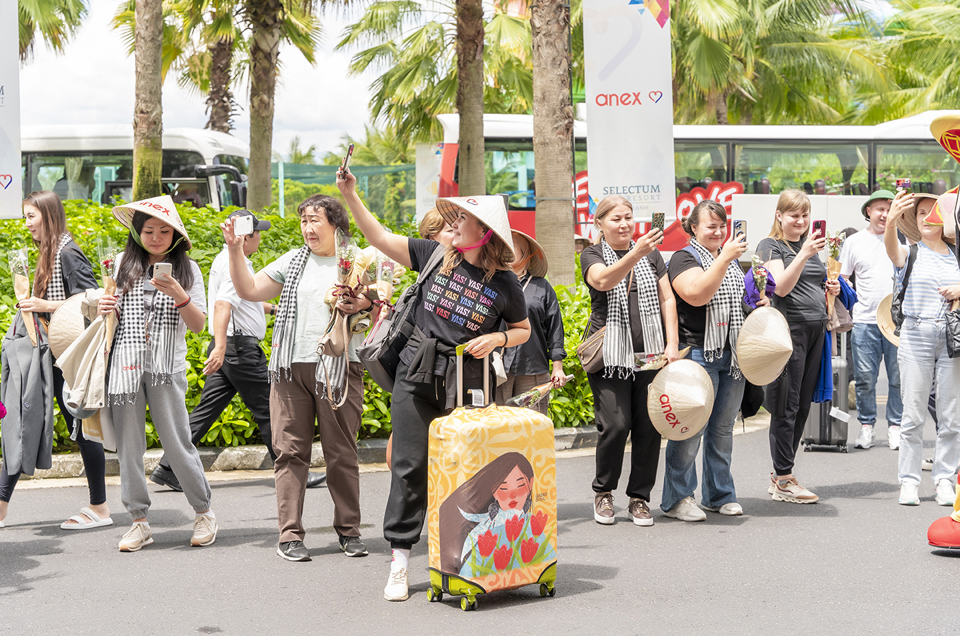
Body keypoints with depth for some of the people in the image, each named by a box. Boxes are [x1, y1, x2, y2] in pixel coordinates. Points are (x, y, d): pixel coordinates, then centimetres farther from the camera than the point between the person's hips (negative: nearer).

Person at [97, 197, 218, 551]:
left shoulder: (187, 269, 6)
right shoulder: (124, 264, 10)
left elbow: (198, 325, 1)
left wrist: (179, 295, -15)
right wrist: (105, 310, -3)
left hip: (166, 366, -2)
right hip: (124, 364, 2)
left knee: (177, 442, -3)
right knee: (128, 445, 3)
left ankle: (204, 513, 14)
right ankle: (139, 521, 14)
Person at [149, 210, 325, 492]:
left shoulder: (226, 259, 18)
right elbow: (223, 305, -28)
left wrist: (274, 308, 43)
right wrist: (220, 347, -38)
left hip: (228, 347, 10)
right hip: (241, 345, -10)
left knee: (207, 410, 8)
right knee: (267, 410, -1)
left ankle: (167, 468, 6)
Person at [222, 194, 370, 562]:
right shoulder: (293, 261, 16)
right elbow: (249, 291, 14)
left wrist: (362, 304, -16)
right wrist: (235, 249, 5)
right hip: (291, 367, 2)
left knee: (342, 453, 2)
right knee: (291, 451, 0)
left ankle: (349, 530, 13)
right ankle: (290, 535, 3)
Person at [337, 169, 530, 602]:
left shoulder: (504, 284, -1)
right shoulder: (436, 255, 3)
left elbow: (523, 330, 13)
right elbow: (380, 238, 5)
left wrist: (497, 338, -8)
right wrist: (350, 194, -1)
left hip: (467, 384, -1)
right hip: (417, 376, 1)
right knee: (410, 466, 1)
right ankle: (399, 560, 8)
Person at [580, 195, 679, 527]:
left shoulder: (651, 254, 15)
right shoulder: (592, 256, 2)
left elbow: (667, 299, 12)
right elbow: (604, 280, -21)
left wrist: (672, 344, 1)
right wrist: (636, 253, -36)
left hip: (650, 354, 3)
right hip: (610, 355, -3)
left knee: (649, 427, 0)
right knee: (616, 425, -11)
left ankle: (640, 498, 13)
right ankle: (603, 491, 11)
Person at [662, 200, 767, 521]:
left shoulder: (731, 258, 18)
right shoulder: (685, 258, -6)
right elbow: (697, 295, -24)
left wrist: (759, 302, 10)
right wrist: (724, 258, -26)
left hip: (733, 356, 7)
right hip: (698, 355, -7)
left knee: (723, 428, 12)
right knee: (691, 428, -6)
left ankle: (719, 495, 21)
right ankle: (677, 498, 3)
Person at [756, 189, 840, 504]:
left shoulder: (811, 245, 20)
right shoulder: (770, 245, -2)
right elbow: (782, 287, -17)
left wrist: (832, 290, 7)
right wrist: (803, 254, -25)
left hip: (816, 330, 8)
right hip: (788, 328, -8)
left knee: (803, 406, 8)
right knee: (786, 407, -5)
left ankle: (781, 475, 16)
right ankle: (783, 480, 0)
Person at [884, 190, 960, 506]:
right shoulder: (909, 254, 4)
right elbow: (891, 248, -20)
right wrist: (891, 221, -41)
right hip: (916, 334, -2)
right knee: (913, 412, -2)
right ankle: (909, 480, 5)